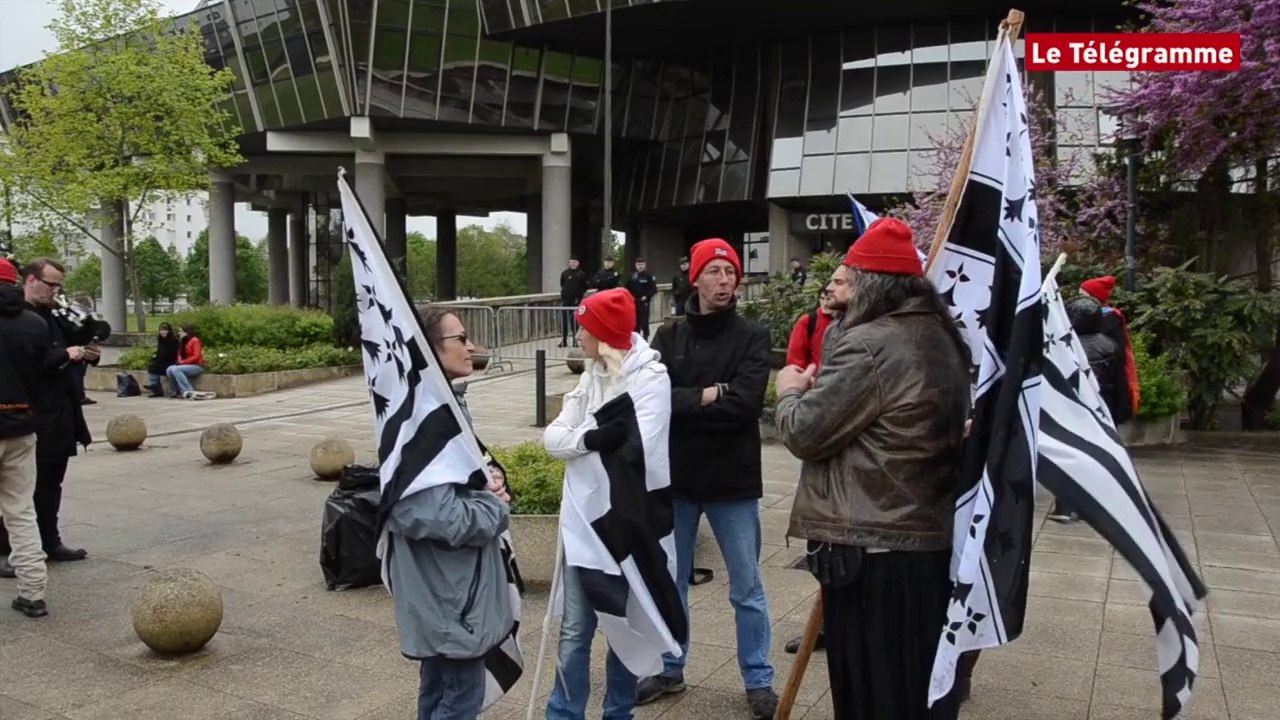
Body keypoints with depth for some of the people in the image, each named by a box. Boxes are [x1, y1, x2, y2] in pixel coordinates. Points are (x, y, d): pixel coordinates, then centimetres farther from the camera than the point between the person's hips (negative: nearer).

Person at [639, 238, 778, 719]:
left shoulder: (753, 337, -5)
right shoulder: (668, 337, 2)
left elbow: (745, 405, -19)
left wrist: (684, 403, -14)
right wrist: (711, 395, -17)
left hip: (734, 481, -2)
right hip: (676, 478, 3)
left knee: (747, 590, 10)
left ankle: (759, 680, 26)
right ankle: (670, 670, 34)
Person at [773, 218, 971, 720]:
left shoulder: (869, 345, -19)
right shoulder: (941, 337, 12)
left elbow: (805, 432, -16)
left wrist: (790, 391, 3)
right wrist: (816, 385, 12)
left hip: (870, 545, -9)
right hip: (930, 538, 9)